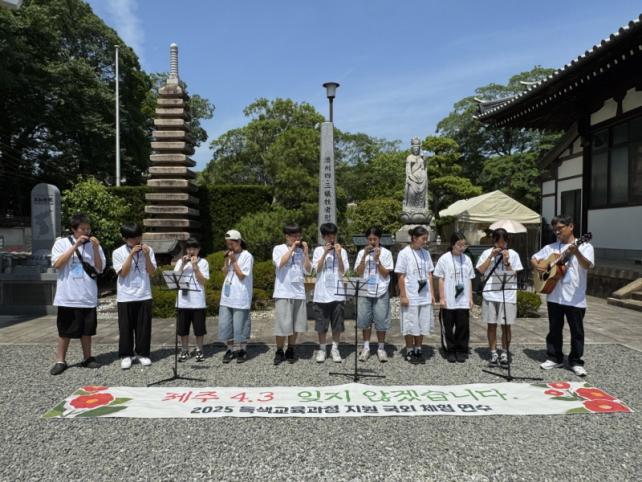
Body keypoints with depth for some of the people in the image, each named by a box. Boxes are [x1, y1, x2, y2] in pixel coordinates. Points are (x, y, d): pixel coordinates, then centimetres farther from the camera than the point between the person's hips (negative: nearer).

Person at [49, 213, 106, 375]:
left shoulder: (93, 245, 5)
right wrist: (75, 245, -16)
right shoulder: (61, 243, -1)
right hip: (68, 297, -2)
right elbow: (57, 264, -13)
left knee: (86, 330, 11)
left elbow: (100, 269, 0)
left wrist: (96, 248, -11)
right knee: (65, 330, 6)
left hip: (88, 296, 2)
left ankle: (87, 358, 22)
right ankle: (60, 361, 17)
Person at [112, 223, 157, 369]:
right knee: (126, 327, 5)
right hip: (125, 297, -1)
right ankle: (126, 355, 18)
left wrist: (146, 255, -15)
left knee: (144, 326, 7)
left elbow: (152, 272, -3)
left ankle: (142, 353, 20)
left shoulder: (148, 250, 1)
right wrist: (131, 255, -18)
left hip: (144, 295, 2)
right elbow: (123, 273, -13)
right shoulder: (118, 252, -4)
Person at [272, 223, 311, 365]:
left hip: (299, 293, 4)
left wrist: (306, 252, -3)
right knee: (282, 324, -3)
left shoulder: (301, 251, 10)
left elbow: (308, 271, 4)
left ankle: (290, 350, 23)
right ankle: (279, 352, 13)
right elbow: (280, 263, -17)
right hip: (283, 293, -4)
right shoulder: (278, 249, 1)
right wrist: (292, 248, -10)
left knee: (296, 325, 8)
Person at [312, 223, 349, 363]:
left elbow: (343, 272, -4)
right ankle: (322, 349, 20)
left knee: (337, 325, 6)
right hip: (321, 294, 0)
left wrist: (338, 255, -13)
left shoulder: (342, 251, 3)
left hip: (337, 294, 0)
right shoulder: (318, 250, 4)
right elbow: (317, 269, -7)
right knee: (322, 325, 7)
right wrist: (325, 253, -13)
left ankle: (335, 349, 20)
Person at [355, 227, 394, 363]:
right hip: (364, 292, 2)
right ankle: (366, 348, 19)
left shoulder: (386, 253, -1)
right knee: (365, 321, 6)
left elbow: (386, 274, -5)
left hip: (381, 292, -1)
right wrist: (365, 256, -11)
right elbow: (359, 273, -3)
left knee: (381, 321, 3)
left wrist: (377, 259, -15)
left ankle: (381, 348, 16)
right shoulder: (362, 253, 4)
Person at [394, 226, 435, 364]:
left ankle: (418, 350, 25)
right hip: (411, 296, -5)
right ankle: (409, 352, 18)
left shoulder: (426, 253, 7)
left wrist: (432, 293, 7)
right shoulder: (404, 253, -9)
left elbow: (429, 274, 11)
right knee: (411, 325, 4)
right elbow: (401, 276, -9)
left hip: (425, 296, 5)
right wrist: (403, 296, -12)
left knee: (423, 325, 11)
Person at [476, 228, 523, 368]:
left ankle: (504, 354, 16)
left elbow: (514, 274, 0)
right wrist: (491, 256, -10)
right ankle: (493, 354, 15)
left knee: (506, 325, 4)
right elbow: (481, 270, -4)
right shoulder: (487, 253, 3)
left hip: (508, 295, 0)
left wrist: (506, 262, -14)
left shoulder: (513, 254, 2)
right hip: (490, 294, 1)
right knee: (491, 324, 5)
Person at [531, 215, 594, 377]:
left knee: (577, 331, 5)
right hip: (554, 296, 4)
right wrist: (537, 266, -7)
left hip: (575, 298, -4)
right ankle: (555, 358, 24)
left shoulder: (584, 246, -4)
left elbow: (587, 265, -20)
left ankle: (576, 362, 18)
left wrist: (576, 253, -40)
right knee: (554, 329, 12)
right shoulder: (550, 247, 10)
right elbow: (533, 258, 16)